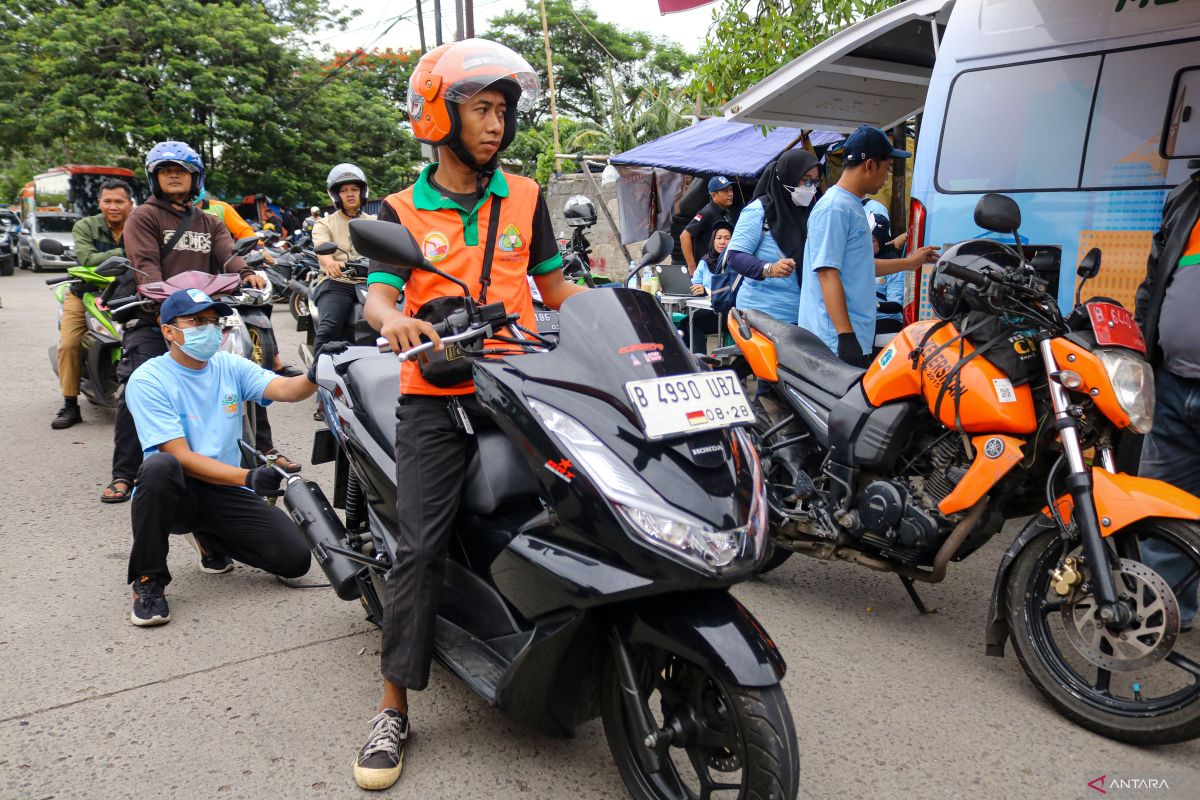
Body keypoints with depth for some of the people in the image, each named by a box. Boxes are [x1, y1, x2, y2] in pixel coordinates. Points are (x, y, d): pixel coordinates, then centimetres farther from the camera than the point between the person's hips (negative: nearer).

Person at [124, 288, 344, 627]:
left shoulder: (230, 366, 4)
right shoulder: (147, 380, -10)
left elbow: (285, 389, -15)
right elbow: (181, 457, -18)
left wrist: (316, 374, -38)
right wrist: (248, 477, -31)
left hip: (226, 490, 4)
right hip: (177, 492, -4)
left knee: (295, 558, -12)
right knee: (160, 467, -39)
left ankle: (210, 535, 18)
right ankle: (147, 579, -16)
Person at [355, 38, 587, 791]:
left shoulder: (524, 198, 13)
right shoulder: (402, 212, 8)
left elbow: (557, 288, 13)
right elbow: (379, 295, -5)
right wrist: (395, 319, -28)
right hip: (437, 397, -2)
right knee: (420, 547, -7)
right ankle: (395, 708, 4)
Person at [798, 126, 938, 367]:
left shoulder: (853, 206, 18)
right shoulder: (833, 208, -14)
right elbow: (827, 273, -21)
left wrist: (909, 263, 35)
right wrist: (845, 335, -24)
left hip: (859, 337, 11)